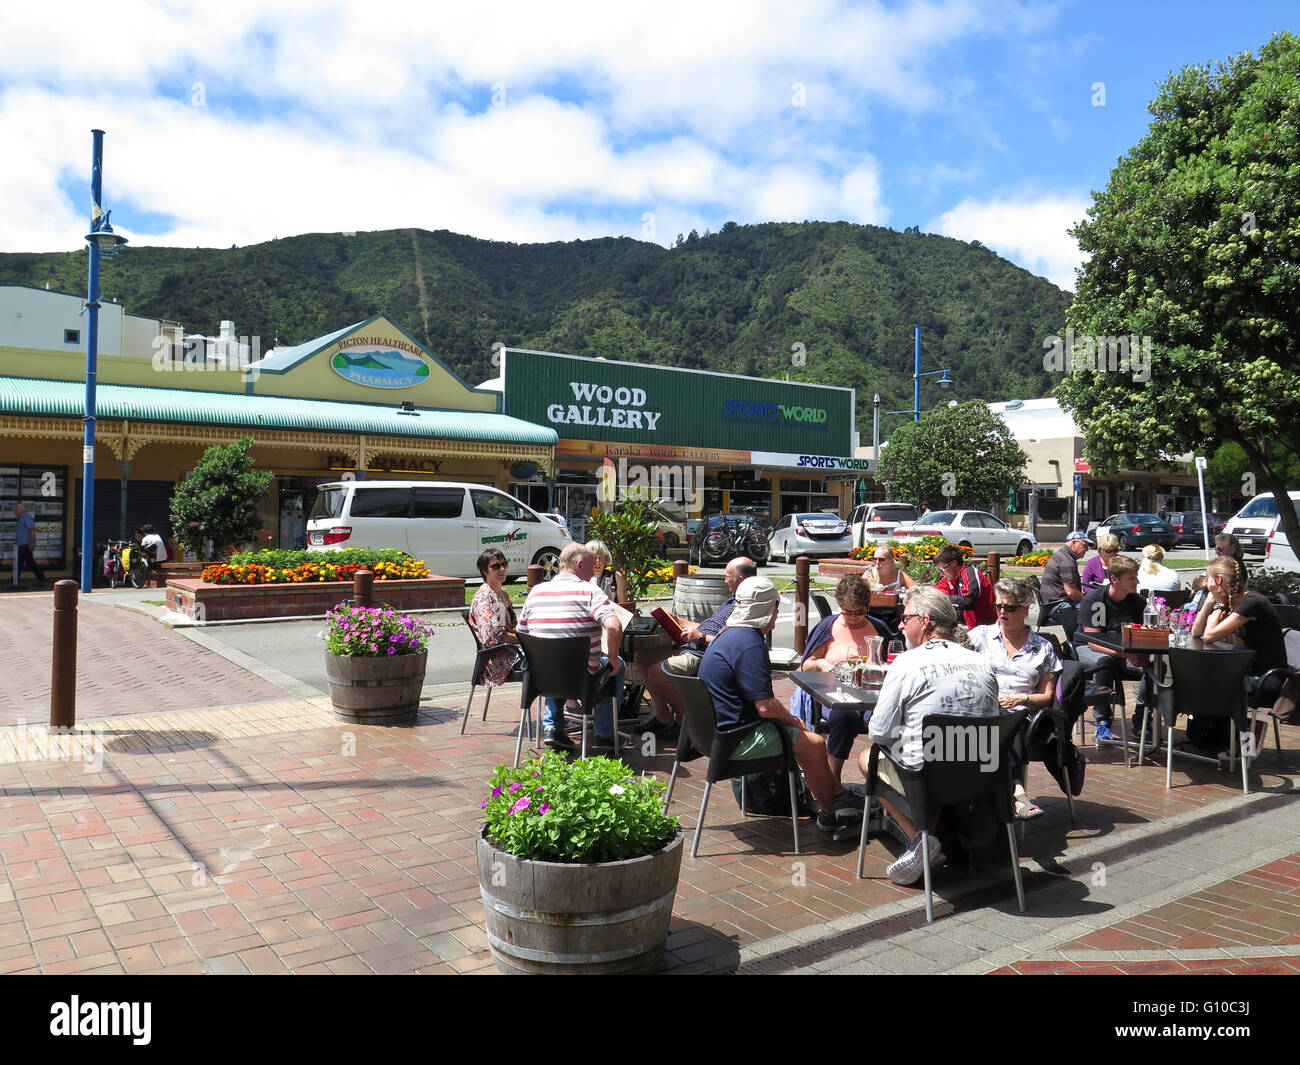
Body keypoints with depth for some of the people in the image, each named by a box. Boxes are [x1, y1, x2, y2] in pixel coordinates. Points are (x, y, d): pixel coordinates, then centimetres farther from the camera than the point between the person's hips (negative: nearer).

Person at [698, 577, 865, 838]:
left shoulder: (731, 634, 11)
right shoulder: (749, 645, -23)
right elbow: (766, 706, -25)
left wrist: (790, 719, 12)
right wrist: (793, 720, -5)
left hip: (724, 728, 11)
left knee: (804, 736, 18)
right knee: (813, 743, -7)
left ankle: (841, 795, 22)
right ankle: (830, 814, 11)